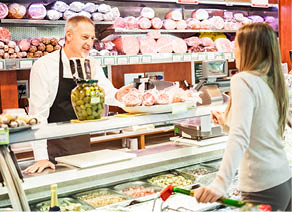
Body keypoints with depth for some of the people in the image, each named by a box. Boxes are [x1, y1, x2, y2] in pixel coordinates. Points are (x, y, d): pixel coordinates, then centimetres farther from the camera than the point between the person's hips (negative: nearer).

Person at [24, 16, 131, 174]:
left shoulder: (91, 65, 0)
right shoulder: (44, 66, -16)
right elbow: (38, 112, -18)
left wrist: (117, 95, -34)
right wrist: (41, 157, -22)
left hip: (82, 143, 5)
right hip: (54, 147, -5)